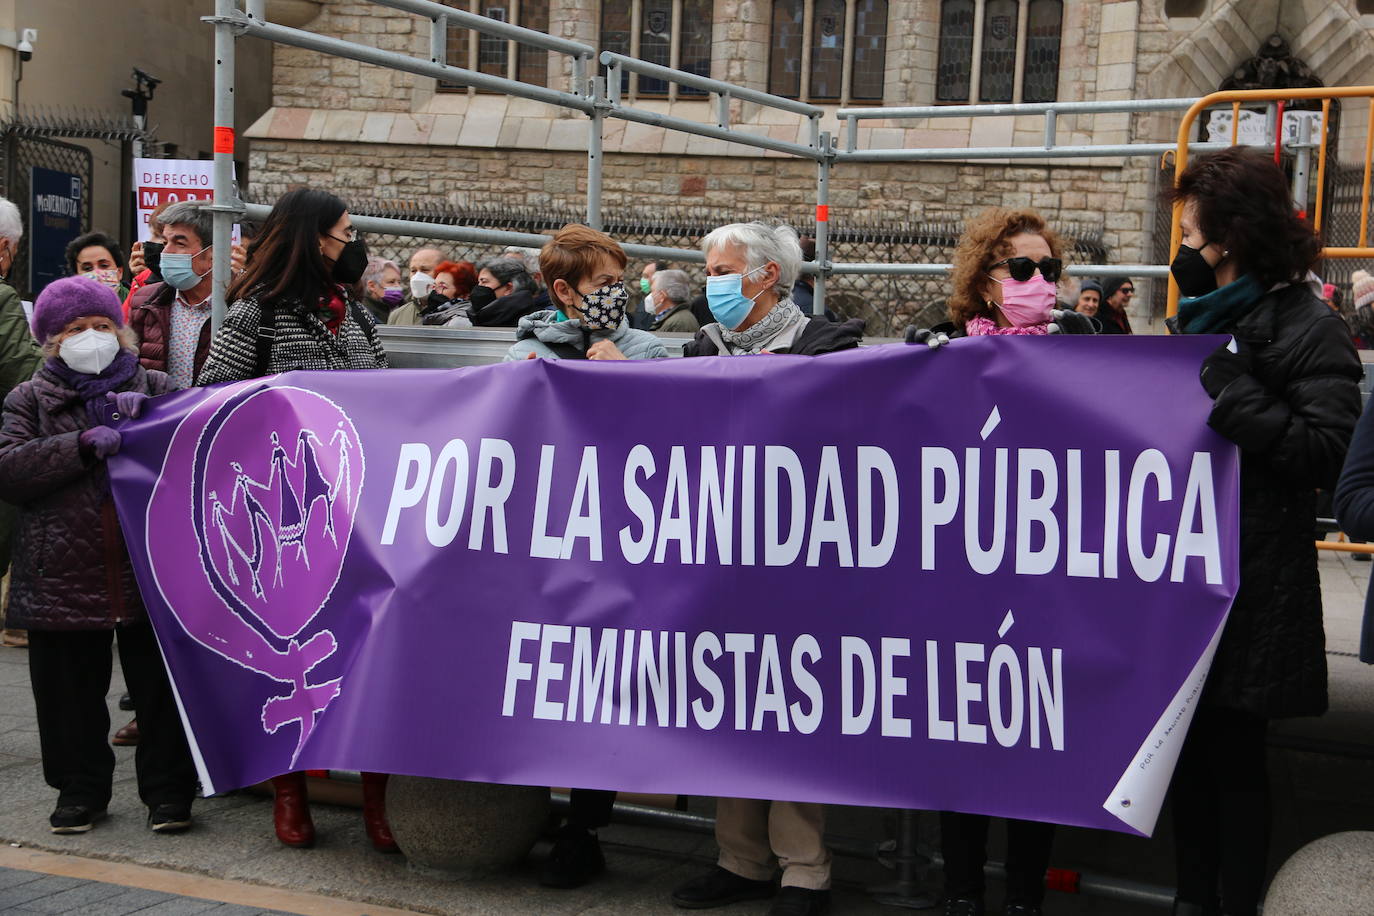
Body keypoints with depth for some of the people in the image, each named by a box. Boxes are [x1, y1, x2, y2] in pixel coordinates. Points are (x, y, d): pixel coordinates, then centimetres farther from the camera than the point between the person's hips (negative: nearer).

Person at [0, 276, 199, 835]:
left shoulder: (154, 388, 12)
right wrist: (83, 445, -17)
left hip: (151, 572, 0)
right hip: (63, 576, 0)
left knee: (161, 686, 4)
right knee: (71, 694, 8)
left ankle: (168, 789, 16)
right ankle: (81, 788, 24)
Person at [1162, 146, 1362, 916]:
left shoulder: (1309, 329, -9)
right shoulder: (1201, 318, 13)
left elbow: (1326, 454, -19)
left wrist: (1230, 390, -21)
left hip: (1252, 582, -7)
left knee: (1233, 751, 1)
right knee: (1186, 745, 12)